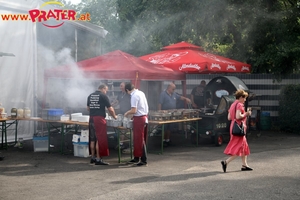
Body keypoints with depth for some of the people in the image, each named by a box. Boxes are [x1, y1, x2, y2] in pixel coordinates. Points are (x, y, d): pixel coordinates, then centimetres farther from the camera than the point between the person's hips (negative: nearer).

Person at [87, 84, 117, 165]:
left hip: (91, 118, 7)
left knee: (92, 139, 13)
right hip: (99, 119, -7)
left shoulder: (90, 96, 12)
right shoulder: (103, 96, -6)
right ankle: (98, 159, -4)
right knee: (100, 139, -4)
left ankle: (93, 158, 20)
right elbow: (110, 109, -5)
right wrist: (114, 116, 11)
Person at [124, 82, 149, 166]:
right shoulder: (141, 93, 9)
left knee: (140, 140, -2)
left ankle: (143, 160, 1)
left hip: (139, 118, -9)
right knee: (137, 139, 17)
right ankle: (136, 158, 27)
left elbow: (134, 110, -22)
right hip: (144, 116, 9)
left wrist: (127, 113, -3)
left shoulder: (134, 96, -18)